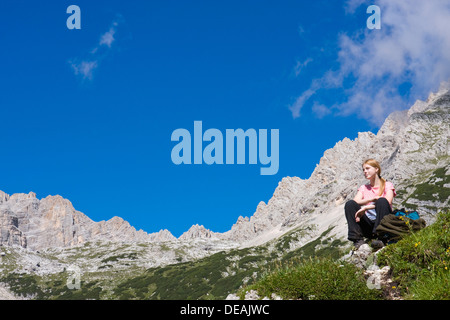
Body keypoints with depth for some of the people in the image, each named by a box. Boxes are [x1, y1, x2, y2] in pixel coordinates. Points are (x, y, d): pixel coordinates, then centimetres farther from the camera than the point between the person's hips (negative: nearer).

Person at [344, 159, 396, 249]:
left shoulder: (387, 185, 9)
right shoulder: (363, 188, 21)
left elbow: (388, 202, -12)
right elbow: (356, 202, -1)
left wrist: (366, 207, -21)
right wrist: (373, 199, -19)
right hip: (368, 224, 3)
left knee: (382, 201, -30)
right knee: (350, 204, -17)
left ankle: (379, 238, -36)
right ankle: (358, 239, -28)